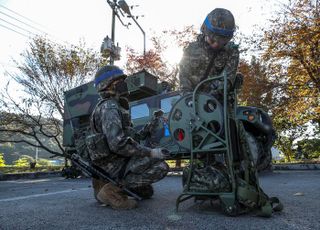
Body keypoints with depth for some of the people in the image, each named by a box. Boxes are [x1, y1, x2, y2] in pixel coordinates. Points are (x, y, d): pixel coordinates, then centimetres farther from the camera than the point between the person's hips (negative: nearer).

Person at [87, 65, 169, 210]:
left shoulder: (116, 107, 17)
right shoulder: (109, 107, -15)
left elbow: (129, 138, 17)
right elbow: (118, 143, -29)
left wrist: (147, 130, 6)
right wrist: (150, 153, -23)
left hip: (118, 161, 10)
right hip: (115, 166, -10)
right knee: (161, 167, -18)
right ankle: (114, 190, -13)